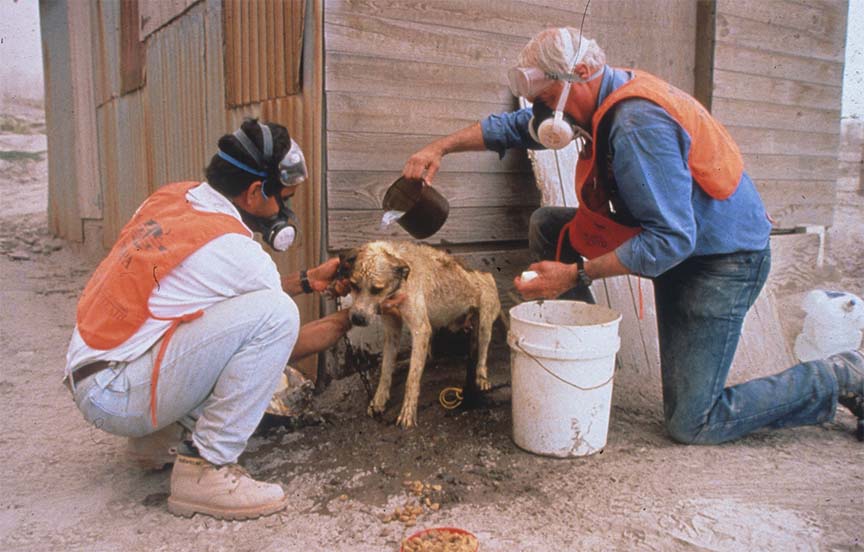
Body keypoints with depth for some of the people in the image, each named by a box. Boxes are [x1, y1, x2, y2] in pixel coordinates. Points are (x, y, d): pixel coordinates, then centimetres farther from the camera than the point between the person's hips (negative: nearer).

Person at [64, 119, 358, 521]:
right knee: (275, 312, -21)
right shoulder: (232, 249, -20)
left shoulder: (172, 197, 4)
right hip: (115, 396, -9)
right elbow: (287, 345, -3)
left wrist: (308, 280, 16)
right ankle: (204, 470, -13)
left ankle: (159, 434, 16)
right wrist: (348, 320, 11)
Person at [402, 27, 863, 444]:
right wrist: (442, 147, 0)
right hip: (681, 237, 9)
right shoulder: (602, 99, -1)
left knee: (692, 424, -6)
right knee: (545, 226, 2)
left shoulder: (639, 125, -29)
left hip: (725, 259, -9)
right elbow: (516, 126, 10)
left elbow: (670, 240, -32)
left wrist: (575, 275, -30)